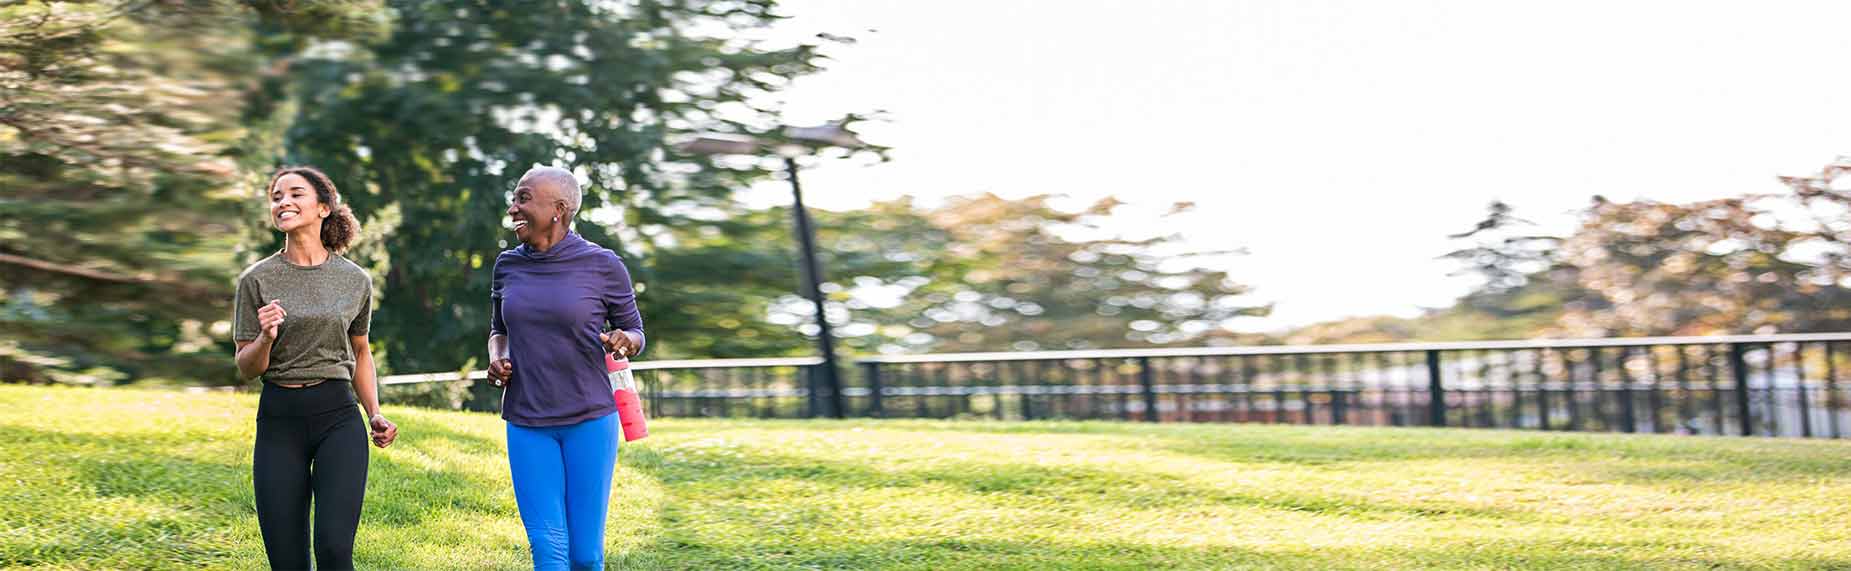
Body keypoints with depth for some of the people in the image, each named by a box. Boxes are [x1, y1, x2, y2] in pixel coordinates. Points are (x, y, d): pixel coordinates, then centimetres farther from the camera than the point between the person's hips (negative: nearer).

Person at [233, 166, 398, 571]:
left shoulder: (355, 280, 6)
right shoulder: (257, 280, 0)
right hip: (279, 419, 0)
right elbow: (246, 369, 3)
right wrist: (266, 338, -18)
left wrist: (375, 415, 10)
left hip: (338, 416, 0)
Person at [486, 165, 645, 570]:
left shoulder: (602, 265, -4)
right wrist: (496, 357, -1)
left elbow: (635, 332, 6)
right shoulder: (508, 266, 6)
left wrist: (623, 342, -17)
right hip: (527, 423, 3)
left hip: (590, 419, -2)